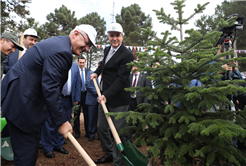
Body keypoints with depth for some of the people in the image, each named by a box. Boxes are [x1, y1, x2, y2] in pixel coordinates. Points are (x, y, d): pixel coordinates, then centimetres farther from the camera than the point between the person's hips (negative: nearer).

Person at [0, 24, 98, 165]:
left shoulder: (58, 42, 13)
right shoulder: (62, 51, -21)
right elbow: (50, 87, -26)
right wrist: (62, 121, -20)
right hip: (20, 102, -11)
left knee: (28, 146, 20)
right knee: (27, 150, 0)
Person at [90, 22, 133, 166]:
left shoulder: (127, 55, -15)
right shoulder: (107, 50, 12)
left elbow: (121, 79, -21)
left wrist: (107, 95, -28)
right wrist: (96, 73, 16)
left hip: (118, 99, -9)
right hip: (104, 97, 9)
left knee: (118, 132, 0)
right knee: (102, 128, 19)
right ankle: (109, 154, 39)